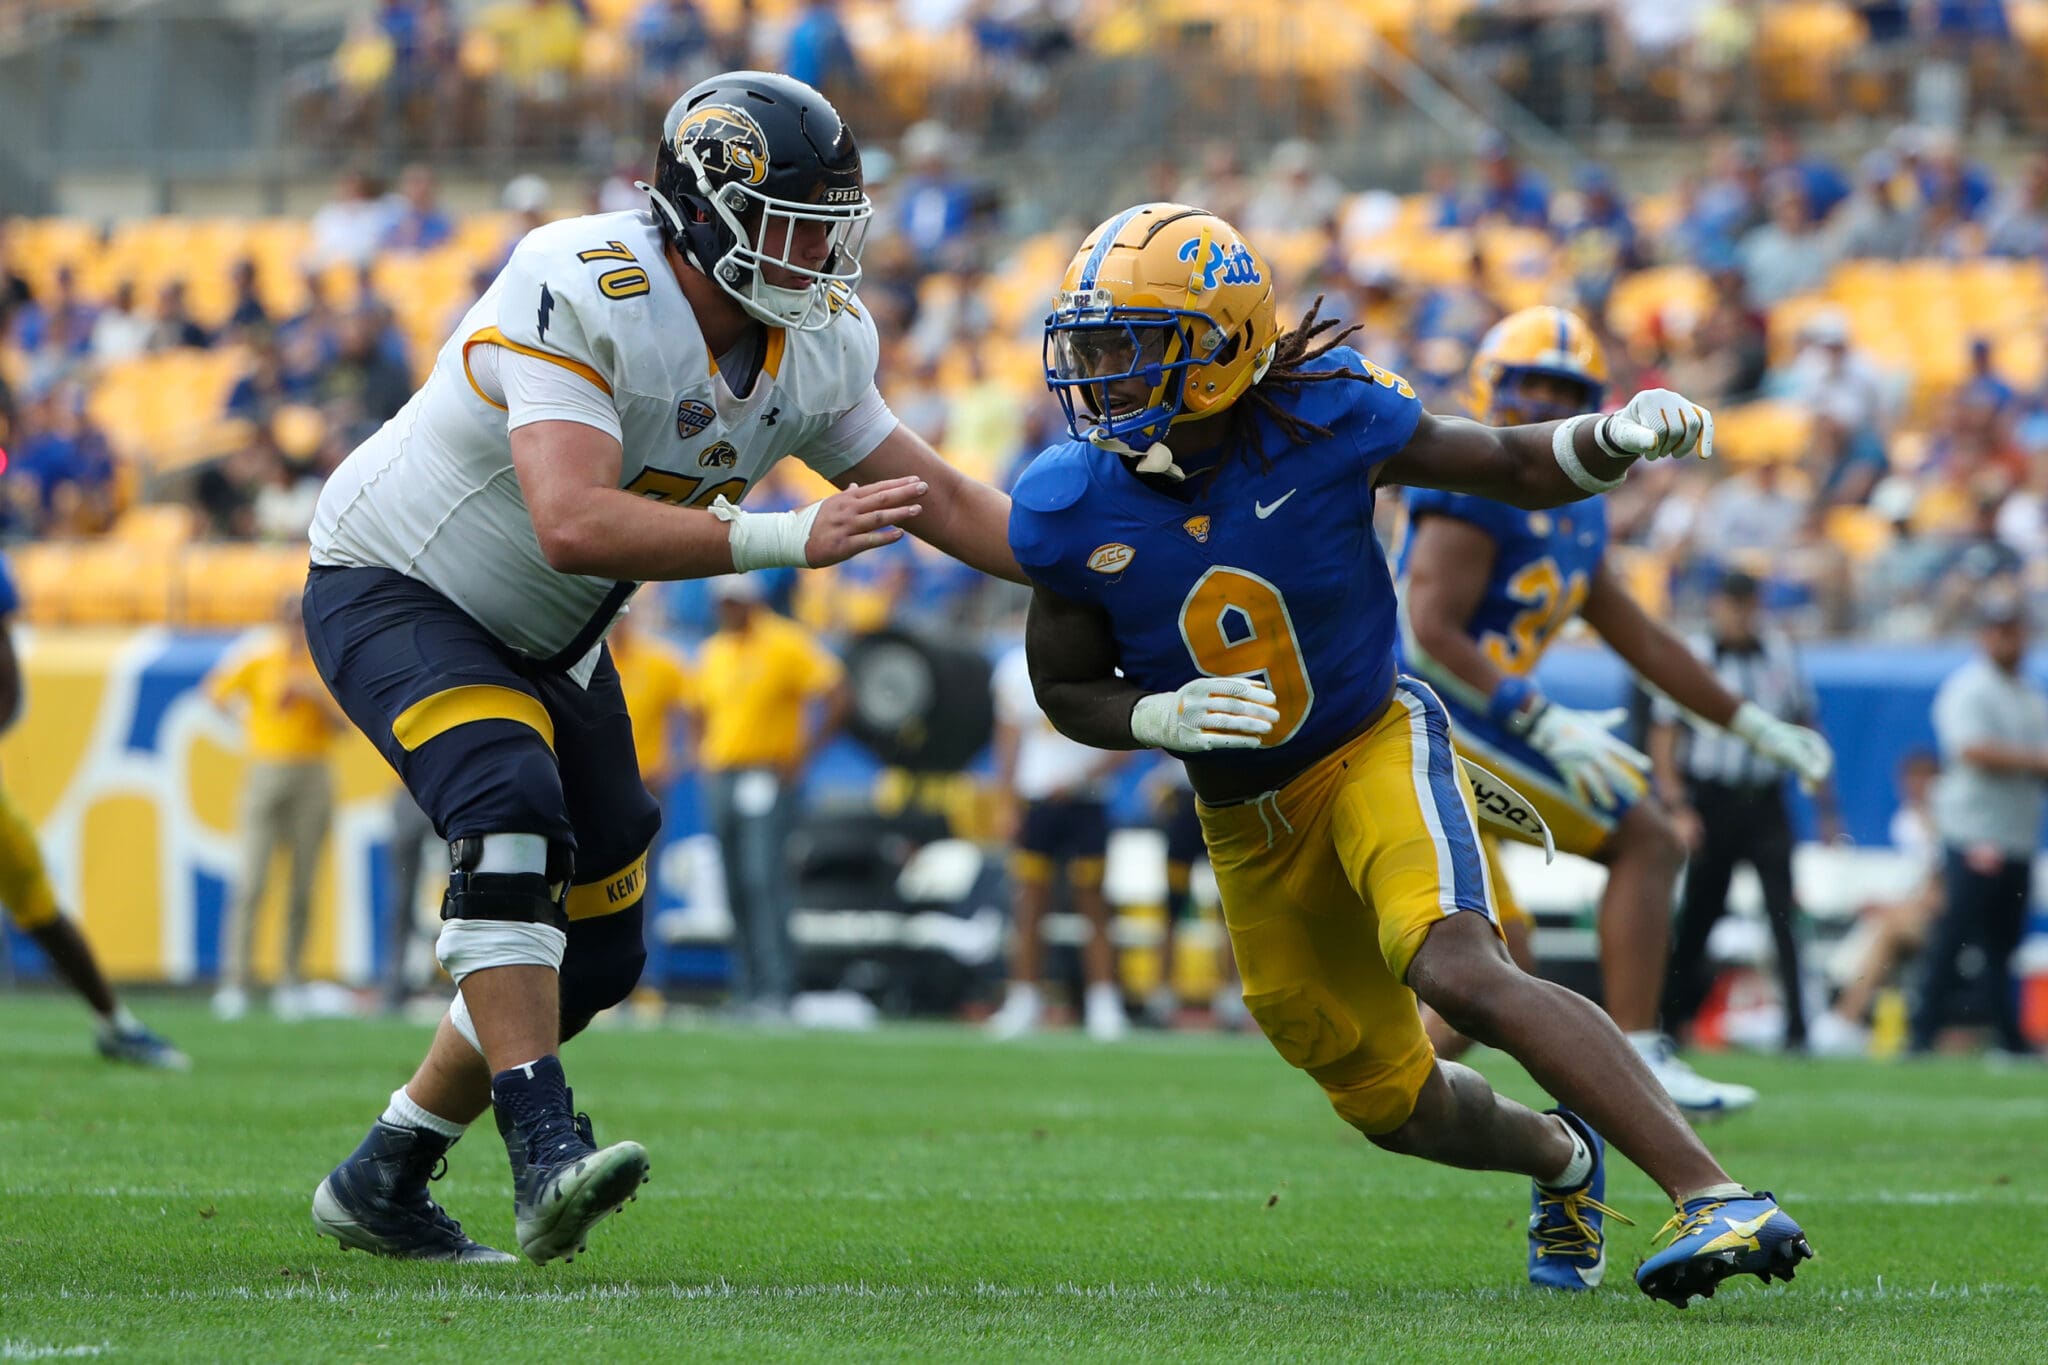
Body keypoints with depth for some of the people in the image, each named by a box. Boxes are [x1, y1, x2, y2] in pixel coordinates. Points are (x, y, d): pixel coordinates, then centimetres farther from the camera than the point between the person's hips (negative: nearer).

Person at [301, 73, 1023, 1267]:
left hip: (545, 636, 8)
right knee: (509, 807, -34)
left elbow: (942, 501, 3)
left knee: (595, 953, 8)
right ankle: (547, 1150, -38)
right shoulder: (577, 295, -33)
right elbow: (576, 525, -44)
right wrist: (790, 539, -49)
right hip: (397, 589, -8)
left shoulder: (816, 343, -8)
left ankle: (383, 1185, 23)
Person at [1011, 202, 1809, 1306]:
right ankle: (1561, 1159, 48)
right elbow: (1066, 689, 0)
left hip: (1375, 747, -4)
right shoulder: (1072, 509, -14)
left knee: (1458, 971, -32)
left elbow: (1514, 467, -4)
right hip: (1247, 818, 4)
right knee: (1394, 1105, 13)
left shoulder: (1322, 423, -19)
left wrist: (1617, 437, -26)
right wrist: (1162, 718, -22)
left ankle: (1714, 1197, -37)